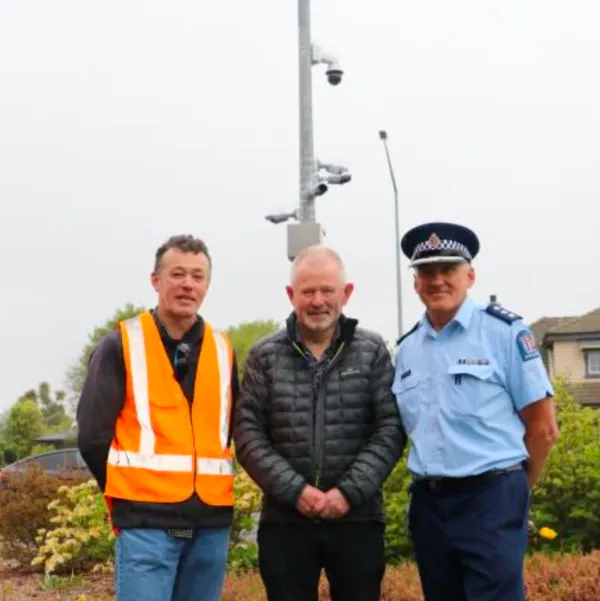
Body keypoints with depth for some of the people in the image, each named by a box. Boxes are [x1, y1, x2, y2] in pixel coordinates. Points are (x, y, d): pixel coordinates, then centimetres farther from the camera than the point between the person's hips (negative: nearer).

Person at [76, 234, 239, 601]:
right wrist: (128, 494, 6)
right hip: (146, 520, -4)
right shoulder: (122, 344, -1)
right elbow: (92, 436, -2)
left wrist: (209, 484, 13)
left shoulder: (224, 350, 11)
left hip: (211, 520, 4)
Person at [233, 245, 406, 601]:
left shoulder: (373, 351, 4)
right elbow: (248, 433, -1)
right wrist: (293, 489, -11)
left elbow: (391, 428, -1)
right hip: (284, 519, 0)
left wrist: (350, 491, -12)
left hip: (357, 518, 0)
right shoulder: (265, 356, 4)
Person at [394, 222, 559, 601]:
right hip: (428, 505, 5)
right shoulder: (406, 349, 10)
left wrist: (512, 491, 5)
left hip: (491, 502, -5)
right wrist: (430, 486, 11)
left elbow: (543, 427, -3)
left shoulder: (503, 330, -5)